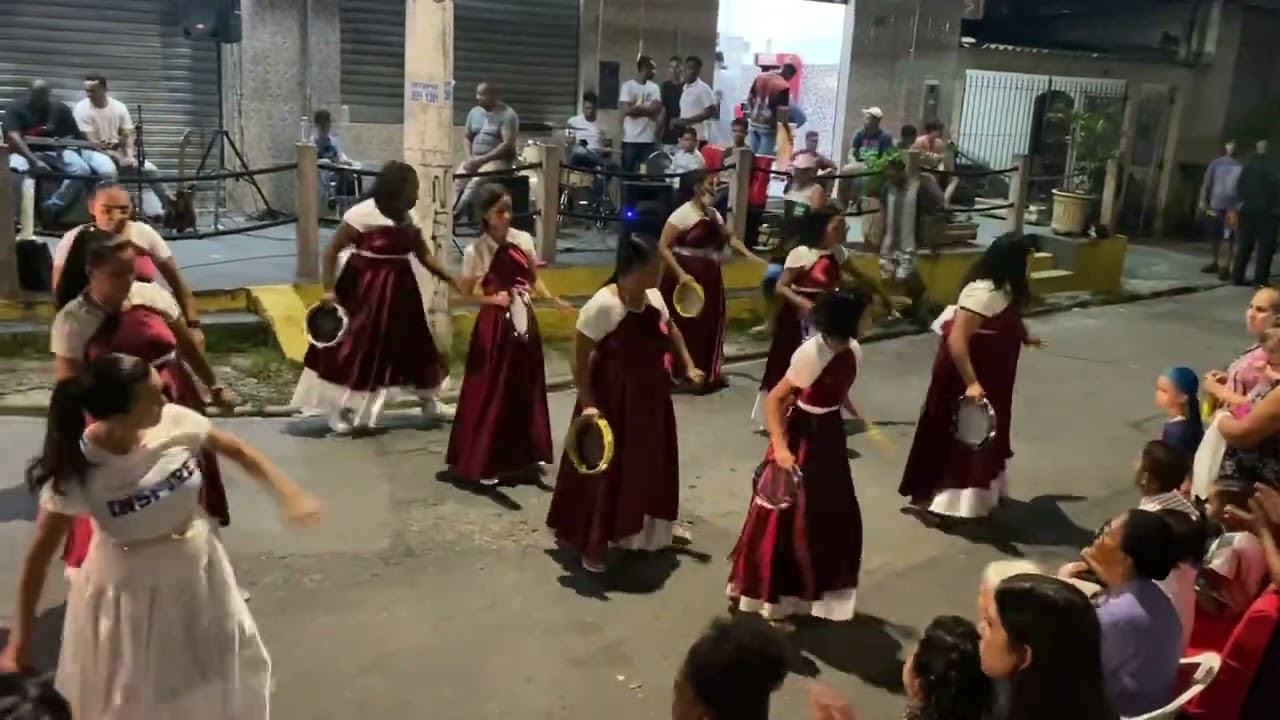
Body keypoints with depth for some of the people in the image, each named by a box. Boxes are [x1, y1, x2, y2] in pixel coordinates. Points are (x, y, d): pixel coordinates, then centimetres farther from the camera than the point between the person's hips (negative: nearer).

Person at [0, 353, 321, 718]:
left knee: (216, 677, 23)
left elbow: (236, 449, -4)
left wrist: (287, 493, -9)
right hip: (127, 588, -3)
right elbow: (40, 554, -17)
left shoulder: (175, 422, -21)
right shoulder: (76, 469, -27)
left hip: (196, 568, 3)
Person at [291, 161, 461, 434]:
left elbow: (424, 254, 10)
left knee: (412, 342, 16)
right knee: (355, 346, -1)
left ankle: (428, 402, 32)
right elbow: (331, 250, -14)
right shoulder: (361, 214, -16)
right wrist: (329, 289, -19)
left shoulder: (408, 219, 4)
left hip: (398, 291, 7)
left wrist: (450, 279, -1)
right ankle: (342, 409, 13)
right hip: (364, 292, -7)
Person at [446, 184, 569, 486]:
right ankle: (483, 464, 12)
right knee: (491, 394, 1)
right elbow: (464, 295, -4)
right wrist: (493, 299, -19)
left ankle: (525, 454, 30)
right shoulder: (475, 251, -10)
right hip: (494, 326, -4)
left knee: (527, 390, 14)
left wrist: (554, 300, -4)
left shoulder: (524, 240, -1)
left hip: (525, 321, 4)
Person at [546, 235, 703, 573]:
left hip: (651, 394, 8)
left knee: (650, 462, 22)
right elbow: (580, 357, -20)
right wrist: (588, 403, -22)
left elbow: (670, 329, 20)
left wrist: (689, 366, 15)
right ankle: (593, 543, 18)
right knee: (607, 468, 2)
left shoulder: (654, 296, 0)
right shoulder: (603, 305, -24)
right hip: (613, 398, -8)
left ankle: (653, 527, 43)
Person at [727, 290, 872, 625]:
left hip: (831, 435, 8)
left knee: (836, 517, 16)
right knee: (788, 519, 3)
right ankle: (773, 599, 20)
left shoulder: (853, 349, -3)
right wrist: (779, 447, -33)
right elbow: (774, 399, -24)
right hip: (801, 438, -8)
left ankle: (813, 591, 37)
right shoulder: (813, 352, -26)